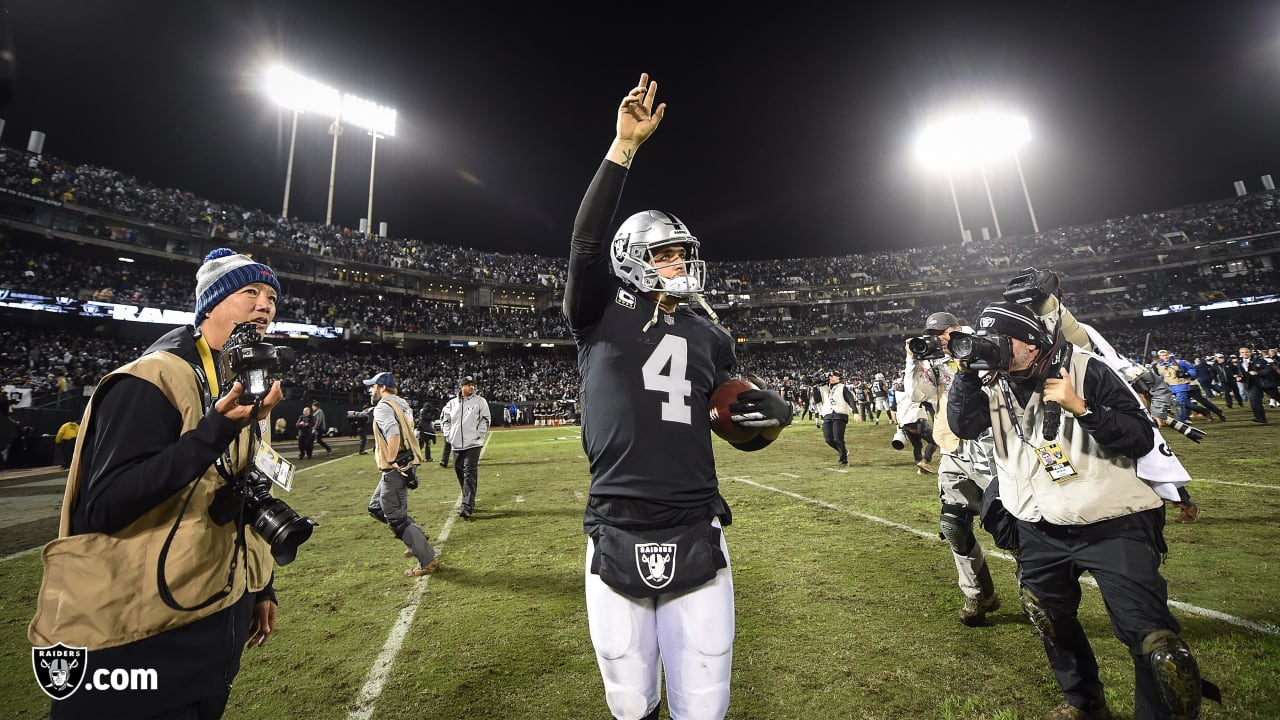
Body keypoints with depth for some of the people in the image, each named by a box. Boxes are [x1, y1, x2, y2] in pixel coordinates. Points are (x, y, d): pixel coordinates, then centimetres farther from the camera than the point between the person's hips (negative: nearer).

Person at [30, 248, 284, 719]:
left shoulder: (248, 388, 7)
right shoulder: (154, 380, -17)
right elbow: (103, 508, -25)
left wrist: (260, 587, 14)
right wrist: (217, 430, -34)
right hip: (139, 636, -7)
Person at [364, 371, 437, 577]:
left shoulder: (383, 407, -14)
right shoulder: (401, 404, 15)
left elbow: (393, 433, -30)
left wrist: (392, 461, -22)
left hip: (395, 469, -10)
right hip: (406, 465, 10)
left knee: (396, 517, -2)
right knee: (377, 506, 24)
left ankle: (427, 560, 3)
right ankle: (416, 536, 25)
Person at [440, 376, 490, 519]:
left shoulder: (480, 401, -1)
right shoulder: (452, 403, 8)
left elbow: (486, 419, -2)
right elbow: (444, 418, 18)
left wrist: (478, 435, -8)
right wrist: (448, 434, 8)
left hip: (473, 444, -5)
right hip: (456, 445, 5)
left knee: (470, 474, -10)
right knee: (459, 472, 13)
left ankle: (467, 507, -10)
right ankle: (468, 502, 29)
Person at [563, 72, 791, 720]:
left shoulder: (709, 337, 10)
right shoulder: (601, 319, 1)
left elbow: (744, 427, 20)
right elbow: (587, 241, -16)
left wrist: (769, 413, -3)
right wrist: (624, 145, -17)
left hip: (697, 539, 2)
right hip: (617, 540, -2)